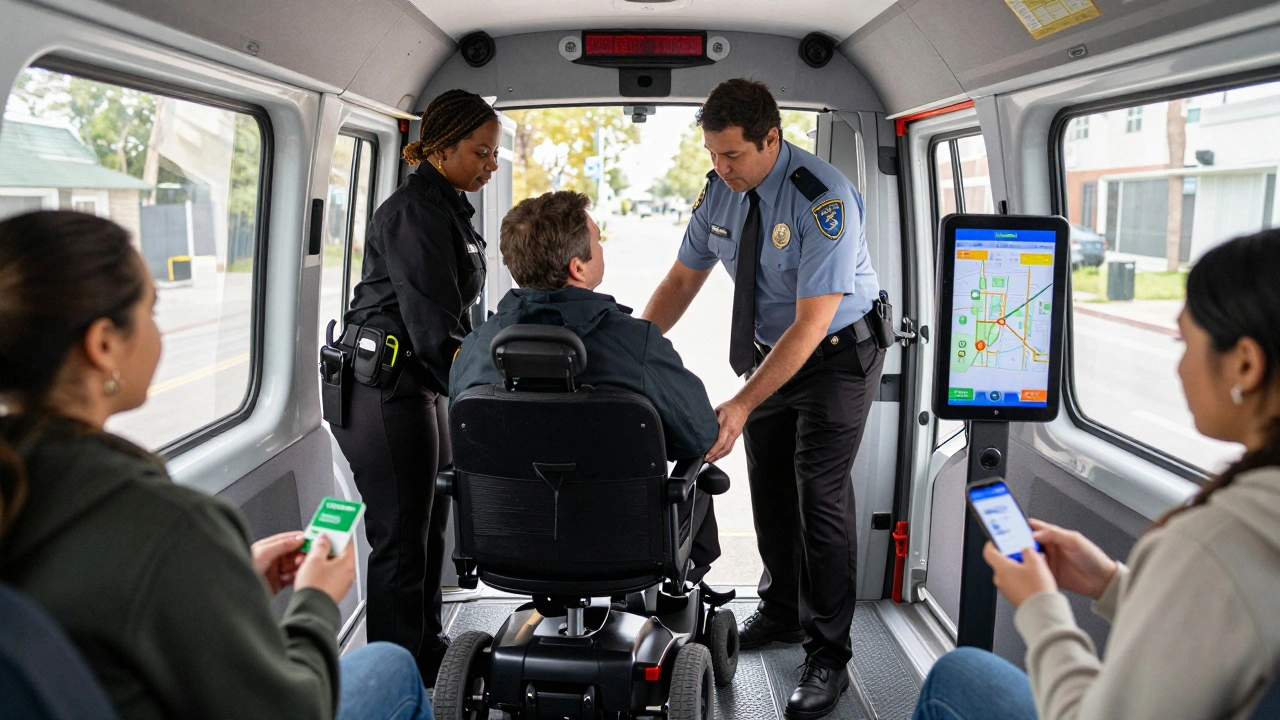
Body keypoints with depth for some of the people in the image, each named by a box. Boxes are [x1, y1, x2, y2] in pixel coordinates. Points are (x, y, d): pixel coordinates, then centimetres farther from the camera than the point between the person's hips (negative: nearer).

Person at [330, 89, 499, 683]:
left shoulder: (447, 207, 15)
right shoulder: (416, 211, -17)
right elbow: (433, 325, -24)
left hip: (416, 383, 10)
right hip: (384, 389, -10)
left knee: (430, 523, 18)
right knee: (401, 536, -3)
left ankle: (429, 651, 33)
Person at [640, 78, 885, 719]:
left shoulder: (825, 199, -29)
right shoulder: (720, 190, -8)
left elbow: (812, 323, -31)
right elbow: (683, 279, 2)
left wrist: (742, 406, -36)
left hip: (835, 354, -6)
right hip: (766, 352, 7)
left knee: (819, 492, -9)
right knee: (768, 488, 13)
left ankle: (828, 658, 5)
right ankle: (781, 613, 34)